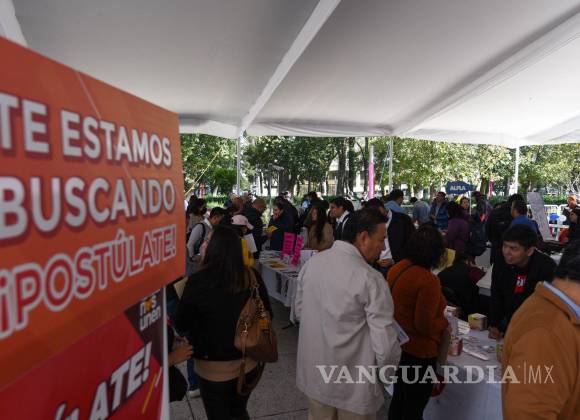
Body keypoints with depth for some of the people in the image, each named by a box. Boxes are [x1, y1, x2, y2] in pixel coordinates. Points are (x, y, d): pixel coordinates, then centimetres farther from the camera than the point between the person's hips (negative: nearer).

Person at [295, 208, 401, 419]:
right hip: (353, 384, -5)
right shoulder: (370, 279, -24)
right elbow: (384, 344, -22)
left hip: (313, 375, 5)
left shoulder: (311, 263, -5)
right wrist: (389, 370, -2)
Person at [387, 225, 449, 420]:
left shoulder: (396, 269, -3)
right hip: (418, 353, -7)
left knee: (398, 399, 24)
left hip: (397, 346, 7)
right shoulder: (428, 280, -25)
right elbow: (425, 325, -22)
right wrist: (445, 321, -5)